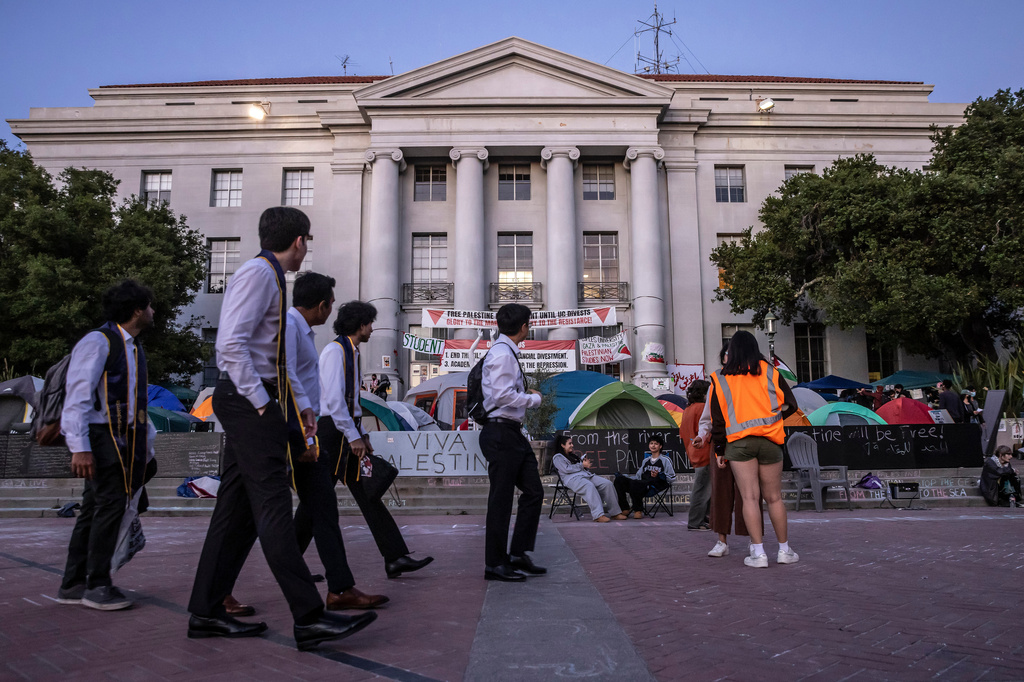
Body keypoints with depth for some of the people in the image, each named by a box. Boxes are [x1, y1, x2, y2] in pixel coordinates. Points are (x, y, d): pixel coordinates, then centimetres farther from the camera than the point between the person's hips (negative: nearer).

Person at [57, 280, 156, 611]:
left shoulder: (132, 348, 19)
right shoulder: (98, 342, -10)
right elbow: (77, 396, -17)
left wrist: (150, 440, 20)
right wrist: (79, 447, -24)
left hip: (123, 438, 9)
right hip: (100, 437, -9)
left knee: (95, 509, 11)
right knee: (111, 504, -12)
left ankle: (73, 585, 18)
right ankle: (97, 585, -2)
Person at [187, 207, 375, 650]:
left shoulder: (270, 277, 21)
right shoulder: (257, 273, -10)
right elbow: (232, 344, -21)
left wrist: (295, 407, 18)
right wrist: (262, 403, -19)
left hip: (254, 402, 10)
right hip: (247, 400, -10)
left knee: (237, 507, 11)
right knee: (274, 509, -10)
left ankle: (207, 613, 20)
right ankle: (309, 619, -8)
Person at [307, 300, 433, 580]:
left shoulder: (350, 352, 18)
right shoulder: (335, 351, -11)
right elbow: (333, 399, -20)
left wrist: (361, 435, 18)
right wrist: (354, 436, -20)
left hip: (347, 434, 10)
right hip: (332, 431, -10)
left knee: (367, 495, 6)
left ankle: (395, 558, 7)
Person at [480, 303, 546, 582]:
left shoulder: (507, 353, 16)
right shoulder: (501, 354, -15)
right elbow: (503, 395, -23)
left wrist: (525, 393, 15)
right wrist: (534, 398, -10)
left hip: (513, 433, 10)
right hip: (501, 433, -10)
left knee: (533, 492, 12)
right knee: (501, 499, -1)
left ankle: (518, 554, 21)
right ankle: (495, 564, 11)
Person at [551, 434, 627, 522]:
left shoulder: (572, 455, 31)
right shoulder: (557, 457, 6)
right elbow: (566, 469, -9)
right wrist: (582, 465, -6)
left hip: (586, 475, 8)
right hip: (573, 479, -8)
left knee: (607, 483, -14)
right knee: (590, 486, -40)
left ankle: (615, 513, -16)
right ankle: (598, 515, -48)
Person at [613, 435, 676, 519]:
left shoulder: (665, 460, 11)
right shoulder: (645, 460, 30)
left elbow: (672, 478, 3)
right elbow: (638, 476, 27)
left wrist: (658, 475, -13)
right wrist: (623, 476, 14)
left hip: (655, 486, -6)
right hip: (642, 485, 6)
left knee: (634, 483, -36)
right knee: (619, 479, -17)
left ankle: (638, 510, -20)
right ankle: (624, 508, -13)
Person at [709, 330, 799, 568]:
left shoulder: (720, 379, 5)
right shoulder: (769, 372, 6)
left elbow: (717, 418, 5)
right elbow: (790, 404, 8)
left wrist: (719, 448, 12)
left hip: (739, 442, -1)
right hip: (770, 441, 1)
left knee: (750, 497, 0)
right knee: (774, 497, 10)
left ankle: (758, 553, -2)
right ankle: (784, 550, 19)